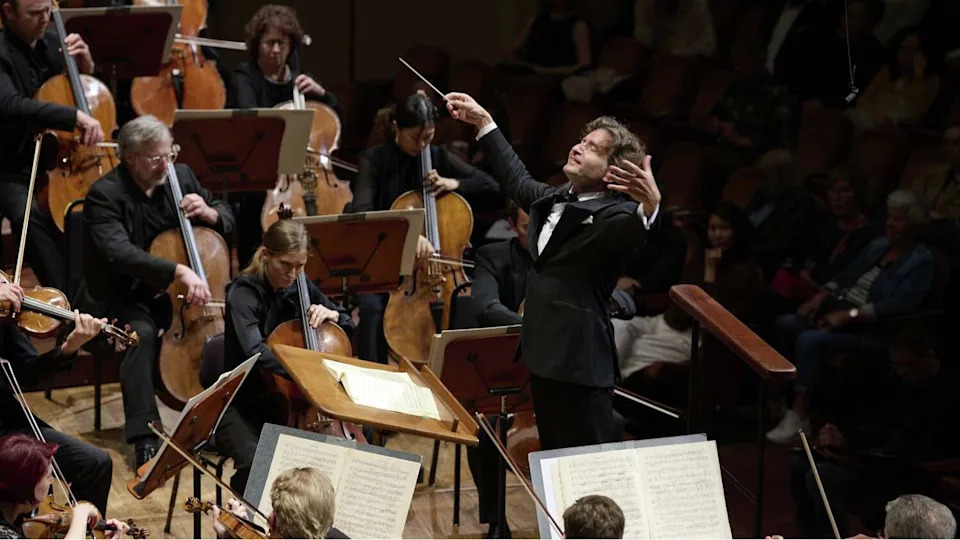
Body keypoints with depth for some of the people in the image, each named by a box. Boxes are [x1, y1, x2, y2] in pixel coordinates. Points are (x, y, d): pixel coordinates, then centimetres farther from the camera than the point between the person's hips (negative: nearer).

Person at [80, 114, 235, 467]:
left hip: (172, 294, 5)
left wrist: (209, 212, -12)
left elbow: (228, 221, 13)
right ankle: (145, 436, -35)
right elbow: (121, 253, -35)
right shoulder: (105, 194, -18)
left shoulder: (181, 176, 1)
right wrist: (178, 271, -47)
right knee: (142, 333, -36)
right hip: (121, 298, -5)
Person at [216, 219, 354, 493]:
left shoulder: (300, 287, 3)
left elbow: (348, 325, 18)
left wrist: (331, 314, -6)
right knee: (255, 464, -35)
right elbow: (256, 352, -34)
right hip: (242, 407, -5)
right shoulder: (244, 293, -15)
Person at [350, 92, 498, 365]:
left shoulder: (439, 157, 6)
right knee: (372, 306, -33)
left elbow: (490, 185, 10)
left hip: (431, 259, 3)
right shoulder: (374, 159, -6)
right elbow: (362, 213, -22)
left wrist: (455, 184, -10)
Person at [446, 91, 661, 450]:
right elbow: (516, 179, 34)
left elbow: (630, 231, -34)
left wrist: (649, 205, -56)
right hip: (544, 358, 9)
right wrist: (484, 122, 39)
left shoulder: (613, 215, -11)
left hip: (581, 367, -9)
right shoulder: (553, 200, 15)